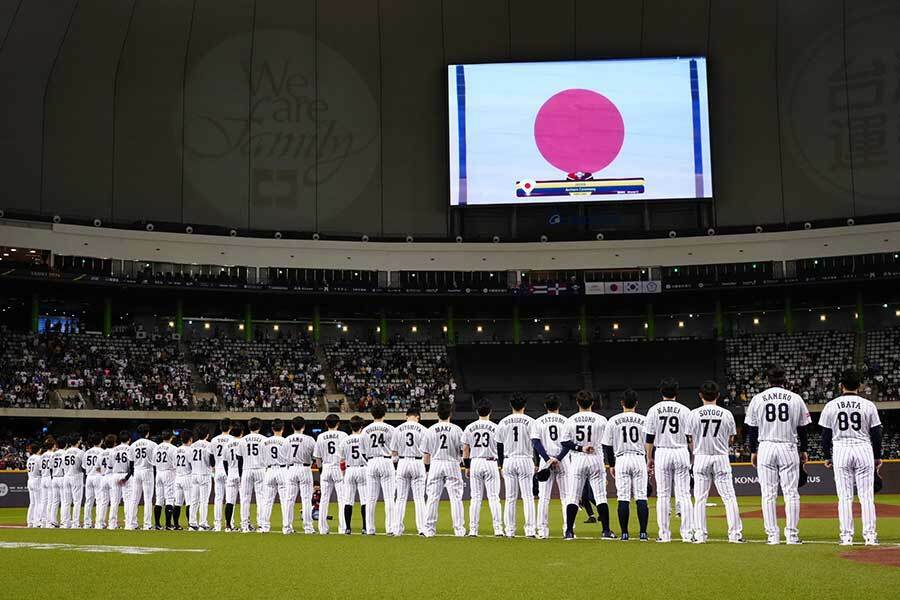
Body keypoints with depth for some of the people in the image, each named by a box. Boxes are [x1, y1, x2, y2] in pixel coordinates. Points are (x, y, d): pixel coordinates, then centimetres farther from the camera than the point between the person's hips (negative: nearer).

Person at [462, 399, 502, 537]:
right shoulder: (494, 427, -3)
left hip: (475, 463, 2)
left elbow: (465, 449, 6)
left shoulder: (469, 428, 3)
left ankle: (473, 529, 4)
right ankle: (498, 529, -5)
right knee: (494, 497, 0)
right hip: (491, 463, -2)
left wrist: (467, 466, 15)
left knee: (475, 497, 6)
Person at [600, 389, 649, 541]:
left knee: (623, 498, 1)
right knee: (641, 497, 2)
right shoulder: (643, 420, 3)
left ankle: (624, 533, 1)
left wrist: (611, 465, 14)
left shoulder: (613, 421, 2)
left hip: (621, 460, 0)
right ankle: (643, 533, -1)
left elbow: (607, 445, 5)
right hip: (639, 459, 0)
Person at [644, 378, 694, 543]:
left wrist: (649, 458, 10)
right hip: (681, 453, 0)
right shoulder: (684, 410, 0)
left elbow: (649, 437, 2)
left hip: (661, 453, 0)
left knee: (663, 495, 4)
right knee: (684, 495, 3)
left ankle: (664, 534, 3)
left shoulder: (654, 410, 1)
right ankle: (687, 533, 0)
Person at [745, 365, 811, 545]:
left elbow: (752, 429, 5)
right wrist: (803, 450, 18)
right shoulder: (796, 399, 3)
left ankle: (772, 535, 2)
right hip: (789, 448, 0)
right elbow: (802, 428, 8)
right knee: (791, 493, 3)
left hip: (765, 448, 0)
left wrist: (753, 451, 13)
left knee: (768, 494, 3)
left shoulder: (758, 399, 2)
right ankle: (792, 534, 1)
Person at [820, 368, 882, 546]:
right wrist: (878, 457, 13)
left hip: (840, 451, 0)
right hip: (864, 450, 0)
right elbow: (876, 434, 3)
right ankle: (870, 535, 2)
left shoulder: (831, 406, 0)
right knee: (867, 496, 4)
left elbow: (826, 435, 3)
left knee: (844, 496, 3)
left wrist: (827, 457, 14)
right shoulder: (868, 405, 0)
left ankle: (846, 536, 2)